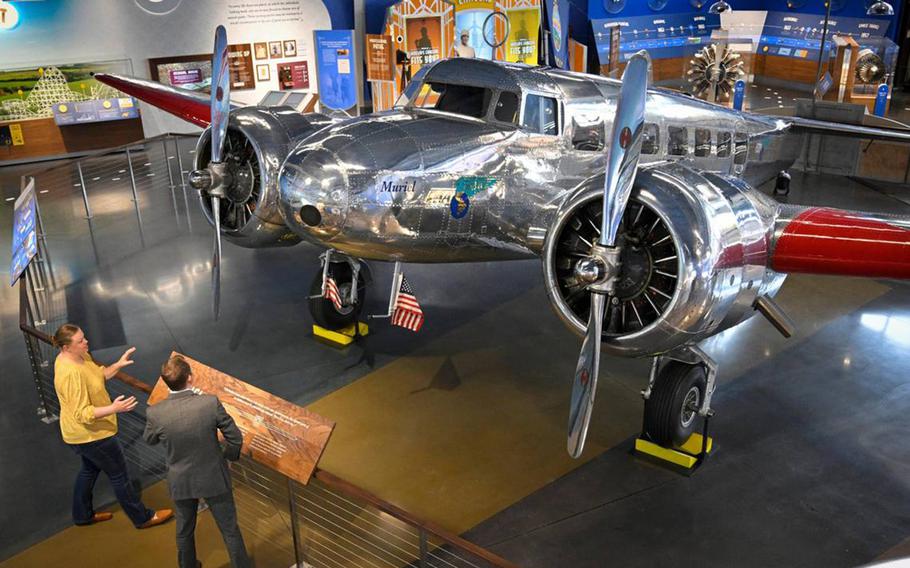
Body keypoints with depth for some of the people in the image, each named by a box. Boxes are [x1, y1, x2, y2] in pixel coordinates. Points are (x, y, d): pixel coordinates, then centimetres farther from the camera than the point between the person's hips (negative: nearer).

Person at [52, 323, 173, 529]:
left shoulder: (80, 356, -5)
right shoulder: (71, 373, -34)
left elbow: (99, 375, 13)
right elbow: (83, 414, -32)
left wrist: (118, 364, -1)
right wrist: (113, 408, -43)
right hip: (91, 434, -10)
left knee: (90, 469, 28)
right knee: (119, 474, 5)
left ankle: (83, 514, 46)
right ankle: (142, 517, 20)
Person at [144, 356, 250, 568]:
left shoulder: (154, 413, -21)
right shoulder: (211, 403, -26)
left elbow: (150, 440, 2)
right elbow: (235, 438, -15)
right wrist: (229, 455, 5)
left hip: (181, 482, 2)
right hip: (214, 478, -2)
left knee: (185, 530, 27)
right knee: (230, 529, 18)